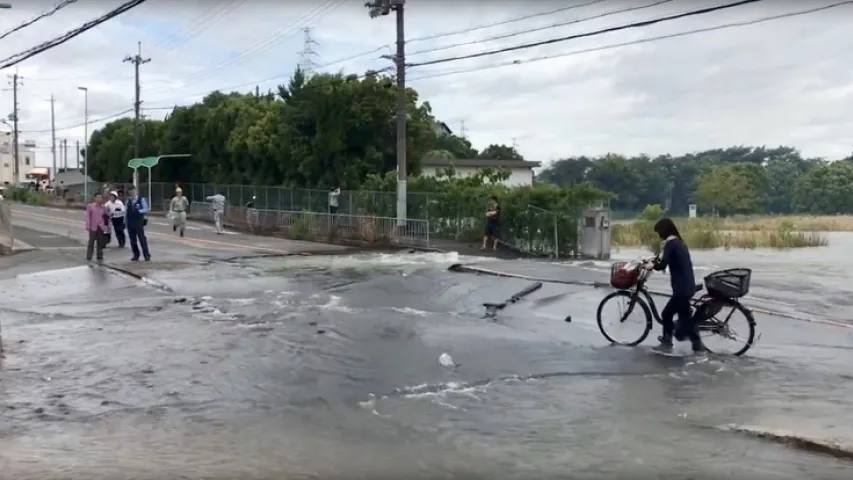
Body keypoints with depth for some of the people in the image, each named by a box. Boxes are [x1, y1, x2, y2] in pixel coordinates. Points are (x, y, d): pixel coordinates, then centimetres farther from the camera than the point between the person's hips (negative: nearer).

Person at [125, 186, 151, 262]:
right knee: (132, 240, 7)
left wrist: (138, 211, -21)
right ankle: (136, 256, 17)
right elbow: (126, 212, 10)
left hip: (139, 222, -4)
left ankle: (147, 255, -2)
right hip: (130, 223, 4)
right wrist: (125, 221, 5)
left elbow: (146, 209, -4)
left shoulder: (141, 200, -1)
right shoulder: (128, 201, 8)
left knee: (142, 239, -5)